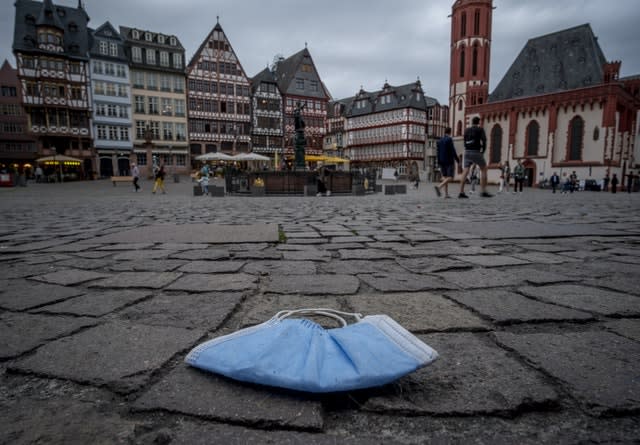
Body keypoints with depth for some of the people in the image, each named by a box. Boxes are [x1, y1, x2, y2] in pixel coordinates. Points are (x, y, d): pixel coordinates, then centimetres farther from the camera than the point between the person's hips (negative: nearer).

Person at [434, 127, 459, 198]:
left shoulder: (439, 140, 11)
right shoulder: (449, 139, -9)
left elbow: (438, 152, 10)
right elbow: (453, 151, -14)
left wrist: (439, 163, 14)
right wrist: (458, 161, -7)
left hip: (442, 162, 7)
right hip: (449, 161, -7)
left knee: (445, 177, 8)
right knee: (450, 178, -8)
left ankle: (446, 194, 0)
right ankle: (439, 186, -30)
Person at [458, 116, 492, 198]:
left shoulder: (466, 130, 17)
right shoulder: (480, 129, 2)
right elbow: (484, 139, -10)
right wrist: (483, 151, 1)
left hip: (467, 152, 5)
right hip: (476, 152, -5)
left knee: (465, 171, 0)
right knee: (484, 169, 6)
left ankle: (461, 192, -9)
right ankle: (483, 191, 0)